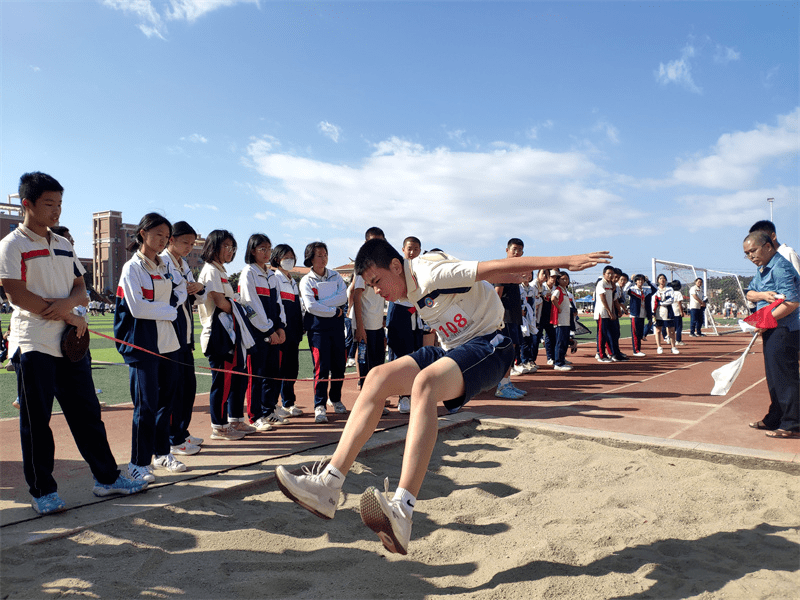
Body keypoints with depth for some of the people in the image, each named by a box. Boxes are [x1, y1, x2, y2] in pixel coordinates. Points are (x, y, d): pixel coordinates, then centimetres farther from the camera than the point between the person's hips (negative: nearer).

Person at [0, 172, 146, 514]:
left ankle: (107, 478, 18)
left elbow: (81, 290, 14)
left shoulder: (64, 246, 15)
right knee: (36, 422, 4)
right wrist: (70, 316, -10)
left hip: (70, 343, 6)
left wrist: (66, 303, -10)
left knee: (87, 413, 9)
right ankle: (42, 491, 17)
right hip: (33, 345, -6)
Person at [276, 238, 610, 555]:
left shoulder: (432, 273, -19)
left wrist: (565, 262, -25)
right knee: (378, 378, -11)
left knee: (424, 382, -37)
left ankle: (403, 511, -48)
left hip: (487, 347, -8)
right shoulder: (411, 286, 7)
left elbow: (499, 267, -23)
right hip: (452, 349, 9)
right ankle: (329, 485, -15)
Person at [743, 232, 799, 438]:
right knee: (773, 377, 16)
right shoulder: (763, 269, 12)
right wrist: (762, 295, -10)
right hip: (771, 331, 10)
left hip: (783, 331, -10)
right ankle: (774, 419, 26)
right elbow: (749, 293, 12)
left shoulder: (780, 268, -18)